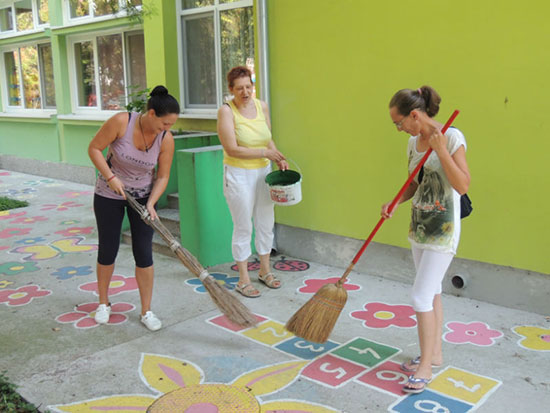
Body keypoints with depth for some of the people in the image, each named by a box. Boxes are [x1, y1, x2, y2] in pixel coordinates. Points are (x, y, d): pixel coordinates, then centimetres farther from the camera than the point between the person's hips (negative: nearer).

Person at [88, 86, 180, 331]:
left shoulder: (166, 139, -16)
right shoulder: (121, 122, -24)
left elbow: (163, 177, -9)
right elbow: (94, 148, -15)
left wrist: (151, 203, -22)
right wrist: (111, 177, -24)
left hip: (143, 196, 2)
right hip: (109, 194, -1)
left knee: (144, 253, -1)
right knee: (108, 251, 8)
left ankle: (146, 311, 12)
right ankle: (103, 303, 30)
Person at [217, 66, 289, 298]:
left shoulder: (262, 106, 3)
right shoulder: (226, 111, -14)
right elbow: (232, 150, -20)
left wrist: (278, 159, -2)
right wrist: (264, 153, -19)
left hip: (263, 172, 6)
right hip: (239, 175, -6)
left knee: (266, 224, 13)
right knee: (243, 228, 2)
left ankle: (265, 270, 32)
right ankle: (243, 280, 15)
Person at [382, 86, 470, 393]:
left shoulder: (452, 137, -16)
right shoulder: (414, 141, 6)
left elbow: (463, 186, -22)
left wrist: (441, 150, -28)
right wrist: (395, 203, -3)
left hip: (443, 230, -7)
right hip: (419, 227, 8)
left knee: (422, 297, -6)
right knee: (432, 293, 17)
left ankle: (425, 367, 9)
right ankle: (435, 354, 31)